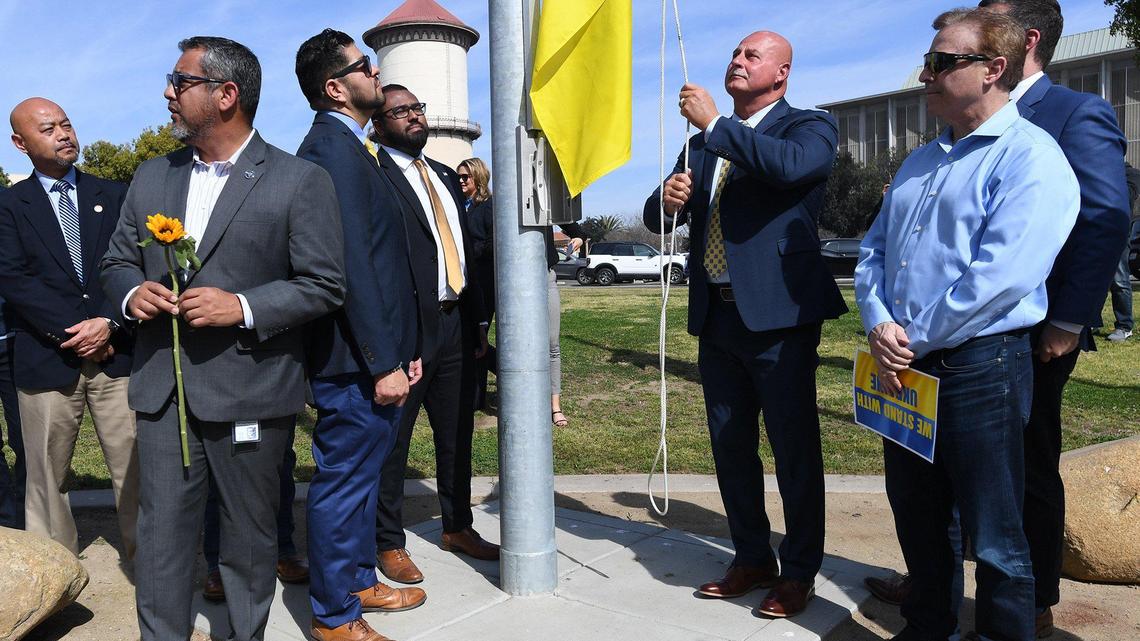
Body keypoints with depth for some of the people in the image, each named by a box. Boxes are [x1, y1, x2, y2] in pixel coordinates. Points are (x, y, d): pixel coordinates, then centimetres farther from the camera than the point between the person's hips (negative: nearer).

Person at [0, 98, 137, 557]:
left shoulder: (113, 195, 12)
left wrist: (108, 322, -10)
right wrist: (71, 332, -12)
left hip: (117, 352, 1)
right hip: (47, 358, 0)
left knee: (134, 466, 0)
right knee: (47, 473, 8)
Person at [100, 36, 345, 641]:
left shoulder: (300, 181, -5)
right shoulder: (151, 177, 12)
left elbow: (324, 285, -8)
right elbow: (117, 260, 19)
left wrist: (243, 307, -20)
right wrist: (132, 293, -4)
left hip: (249, 392, -4)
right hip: (163, 389, 4)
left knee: (249, 537, 11)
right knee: (161, 535, 8)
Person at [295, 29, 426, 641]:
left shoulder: (344, 146, 16)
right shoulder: (333, 147, -15)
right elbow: (351, 265, -22)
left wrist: (400, 349, 16)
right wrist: (383, 362, -22)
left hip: (374, 352, 10)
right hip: (356, 359, -10)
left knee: (360, 474, 20)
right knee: (344, 481, 2)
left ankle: (360, 581, 36)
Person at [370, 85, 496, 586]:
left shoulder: (445, 176, 18)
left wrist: (478, 319, 15)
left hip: (455, 324, 8)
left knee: (457, 435, 16)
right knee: (392, 441, 5)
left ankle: (457, 528, 32)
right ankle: (389, 543, 20)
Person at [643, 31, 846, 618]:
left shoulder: (810, 127, 0)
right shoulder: (704, 143, 18)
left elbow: (790, 164, -25)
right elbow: (659, 219, 16)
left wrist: (714, 122, -17)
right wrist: (667, 200, -7)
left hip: (779, 314, -6)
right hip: (716, 315, 7)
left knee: (794, 448, 3)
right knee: (731, 446, 13)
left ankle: (799, 572, 18)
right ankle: (753, 559, 29)